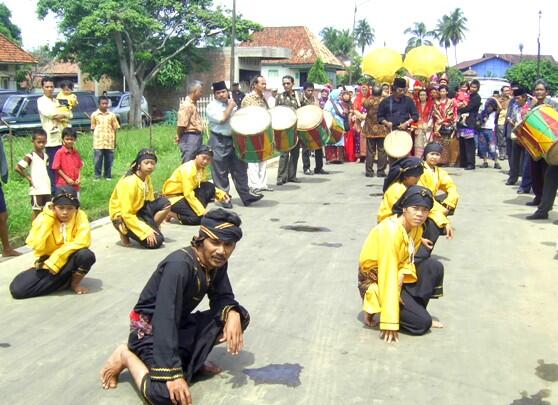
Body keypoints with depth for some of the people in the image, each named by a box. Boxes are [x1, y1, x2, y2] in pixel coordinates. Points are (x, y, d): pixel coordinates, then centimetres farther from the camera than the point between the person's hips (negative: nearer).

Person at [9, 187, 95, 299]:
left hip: (69, 261, -1)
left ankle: (75, 282, -5)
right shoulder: (44, 218, -12)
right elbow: (36, 245, -26)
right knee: (17, 289, -20)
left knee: (87, 255, -34)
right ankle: (67, 280, -10)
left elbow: (82, 242, -26)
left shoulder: (80, 216, -12)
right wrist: (48, 217, -25)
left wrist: (55, 260, -28)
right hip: (46, 264, 1)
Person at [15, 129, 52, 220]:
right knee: (36, 210, 2)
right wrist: (28, 177, -8)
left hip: (47, 188, 6)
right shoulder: (30, 156, -9)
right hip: (36, 189, -6)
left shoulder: (45, 156, 11)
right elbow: (18, 168, -15)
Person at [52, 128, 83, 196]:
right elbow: (57, 168, -8)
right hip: (63, 185, -5)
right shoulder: (60, 153, -9)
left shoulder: (76, 152, 6)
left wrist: (79, 178, -4)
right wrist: (67, 178, -13)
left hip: (75, 184, 5)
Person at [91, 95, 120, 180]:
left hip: (109, 142, 1)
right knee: (98, 160, -1)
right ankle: (97, 176, 8)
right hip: (98, 142, -1)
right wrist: (95, 137, -1)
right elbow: (93, 128, 8)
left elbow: (115, 129, 9)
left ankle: (108, 176, 15)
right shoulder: (94, 115, 4)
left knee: (109, 160, 5)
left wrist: (115, 141, 8)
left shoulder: (112, 115, 6)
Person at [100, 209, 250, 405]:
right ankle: (126, 356, -2)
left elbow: (222, 297, 3)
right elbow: (165, 320, -35)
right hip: (151, 328, -7)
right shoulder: (179, 265, -31)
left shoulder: (217, 262, -7)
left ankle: (191, 357, 5)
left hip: (181, 324, 8)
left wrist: (233, 314, -22)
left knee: (240, 316, -7)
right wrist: (173, 373, -40)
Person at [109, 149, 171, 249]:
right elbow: (126, 214, -27)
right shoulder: (129, 182, -26)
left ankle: (150, 229, 2)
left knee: (165, 203, -13)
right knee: (157, 241, -19)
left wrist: (152, 226, 1)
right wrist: (147, 232, -27)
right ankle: (125, 232, 1)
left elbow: (150, 201, 10)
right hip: (122, 217, -7)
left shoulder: (147, 177, -1)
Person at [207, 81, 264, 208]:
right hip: (220, 142, -6)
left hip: (235, 139, 6)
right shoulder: (212, 107, -7)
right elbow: (222, 119, -21)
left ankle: (245, 195, 17)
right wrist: (230, 107, -10)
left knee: (240, 168, 9)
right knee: (221, 172, 1)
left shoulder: (232, 103, 12)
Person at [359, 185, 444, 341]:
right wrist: (390, 321, -33)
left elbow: (407, 260, 3)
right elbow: (387, 275, -32)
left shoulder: (416, 228, -3)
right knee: (422, 323, -18)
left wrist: (402, 277, -24)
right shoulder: (390, 230, -29)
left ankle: (416, 311, 1)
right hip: (376, 282, -8)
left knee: (435, 267, -11)